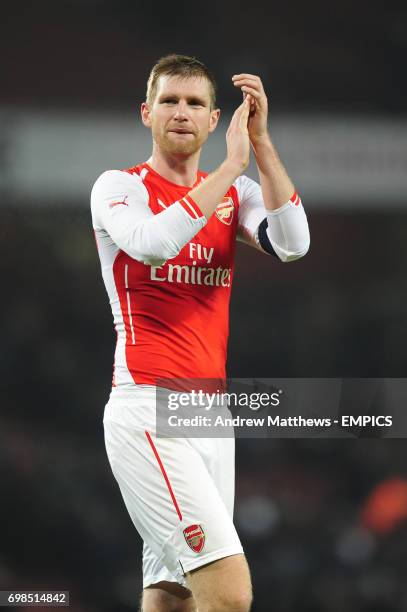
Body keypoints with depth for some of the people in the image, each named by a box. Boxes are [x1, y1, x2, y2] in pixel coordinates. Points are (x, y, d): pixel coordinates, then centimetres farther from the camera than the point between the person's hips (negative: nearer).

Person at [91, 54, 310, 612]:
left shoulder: (237, 192, 14)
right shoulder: (119, 187, 0)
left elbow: (292, 243, -6)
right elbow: (152, 243, -22)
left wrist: (261, 141, -10)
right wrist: (233, 163, -18)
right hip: (146, 412, -6)